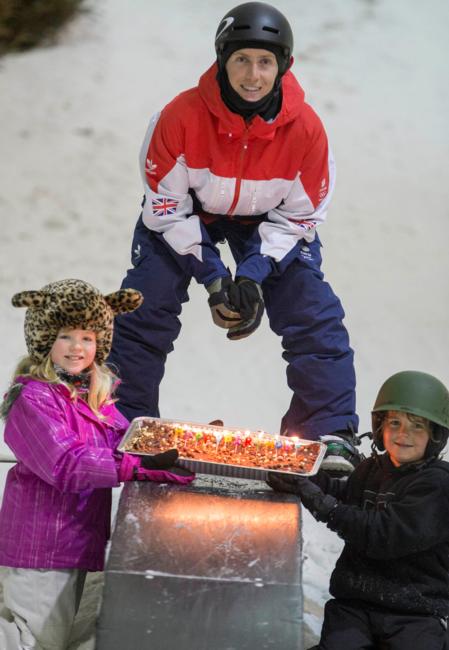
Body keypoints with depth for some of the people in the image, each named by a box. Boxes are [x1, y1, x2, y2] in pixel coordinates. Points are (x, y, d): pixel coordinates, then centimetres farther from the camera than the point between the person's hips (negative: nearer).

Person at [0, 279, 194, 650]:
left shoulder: (95, 392, 8)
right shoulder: (33, 399, -19)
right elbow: (66, 465, -29)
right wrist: (142, 466, -36)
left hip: (78, 535, 9)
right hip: (42, 545, -9)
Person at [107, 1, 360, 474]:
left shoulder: (305, 128, -26)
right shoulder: (181, 116, -30)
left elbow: (297, 216, -14)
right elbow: (166, 205, -20)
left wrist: (253, 277, -25)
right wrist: (212, 277, -24)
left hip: (269, 222, 1)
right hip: (186, 215, 0)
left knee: (315, 317, -12)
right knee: (144, 309, -10)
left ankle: (333, 434, -3)